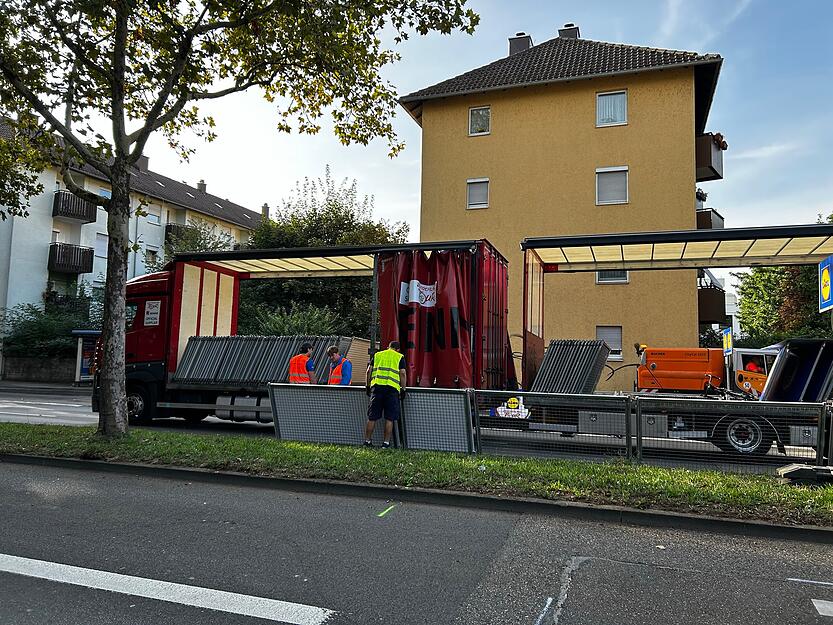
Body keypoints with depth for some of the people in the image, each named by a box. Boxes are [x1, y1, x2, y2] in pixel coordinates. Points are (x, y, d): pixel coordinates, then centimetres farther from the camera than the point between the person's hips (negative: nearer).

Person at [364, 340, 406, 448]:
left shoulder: (377, 355, 19)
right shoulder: (400, 357, 11)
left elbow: (369, 371, 14)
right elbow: (402, 374, 1)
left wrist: (368, 386, 20)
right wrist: (403, 389, 5)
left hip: (377, 386, 3)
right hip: (392, 388, -2)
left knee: (372, 417, 7)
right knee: (389, 418, 3)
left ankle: (367, 441, 12)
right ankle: (386, 443, 4)